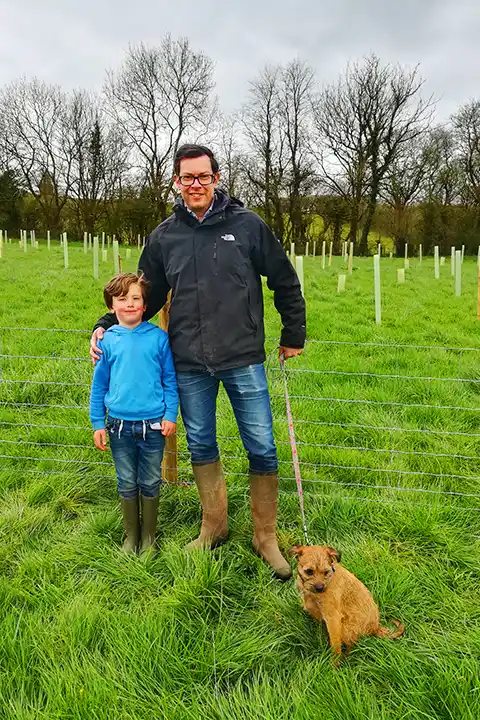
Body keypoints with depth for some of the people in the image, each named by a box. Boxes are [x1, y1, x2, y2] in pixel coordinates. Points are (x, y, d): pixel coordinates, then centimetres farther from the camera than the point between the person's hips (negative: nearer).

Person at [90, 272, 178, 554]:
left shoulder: (158, 337, -4)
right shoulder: (107, 340, 0)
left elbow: (170, 380, 2)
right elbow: (99, 385, 7)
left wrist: (170, 415, -4)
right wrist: (98, 424, 5)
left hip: (153, 424, -1)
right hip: (120, 425, 1)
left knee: (150, 484, 12)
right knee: (127, 484, 14)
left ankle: (148, 536, 30)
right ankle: (131, 536, 31)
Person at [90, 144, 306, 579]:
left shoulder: (247, 225, -2)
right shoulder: (164, 236, 5)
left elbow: (285, 282, 7)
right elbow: (146, 295, 15)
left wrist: (294, 335, 10)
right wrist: (107, 326, 4)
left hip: (243, 360, -2)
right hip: (189, 364, 3)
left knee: (262, 449, 1)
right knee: (201, 446, 13)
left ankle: (266, 537, 20)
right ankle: (214, 526, 33)